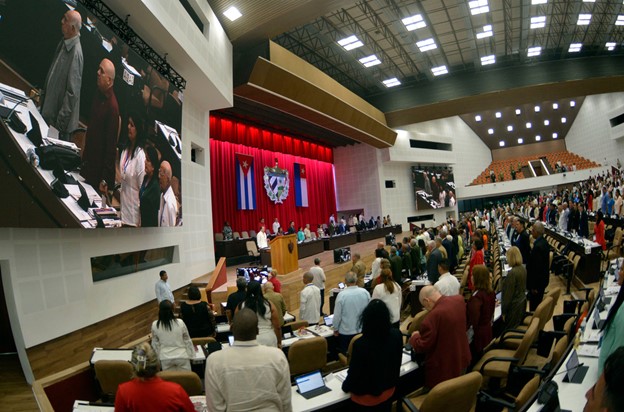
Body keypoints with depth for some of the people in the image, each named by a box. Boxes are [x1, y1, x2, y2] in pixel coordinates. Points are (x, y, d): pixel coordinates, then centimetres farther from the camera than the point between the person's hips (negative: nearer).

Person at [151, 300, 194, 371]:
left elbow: (155, 343, 4)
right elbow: (187, 340, -2)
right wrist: (191, 354, 11)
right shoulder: (180, 323, -14)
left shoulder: (155, 325, -9)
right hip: (181, 356, -2)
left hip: (165, 358, 2)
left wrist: (157, 357, 18)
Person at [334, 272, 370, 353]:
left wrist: (335, 329, 3)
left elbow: (337, 315, -13)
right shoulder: (365, 292, -10)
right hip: (362, 330, 4)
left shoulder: (342, 295, -20)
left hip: (346, 332, -3)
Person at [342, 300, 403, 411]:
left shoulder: (360, 344, -35)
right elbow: (396, 363, -1)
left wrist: (345, 386, 1)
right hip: (388, 391, 4)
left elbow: (354, 373, -20)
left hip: (366, 398, -4)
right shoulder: (396, 335, -19)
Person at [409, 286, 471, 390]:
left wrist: (415, 336, -2)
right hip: (462, 359, 8)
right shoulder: (459, 300, -7)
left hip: (444, 368, -8)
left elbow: (423, 346, -21)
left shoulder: (434, 315, -31)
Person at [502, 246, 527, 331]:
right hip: (522, 302, 9)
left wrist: (503, 312, -12)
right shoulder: (523, 268, 1)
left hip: (514, 305, -9)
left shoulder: (512, 273, -25)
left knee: (510, 330, 4)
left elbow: (508, 294, -20)